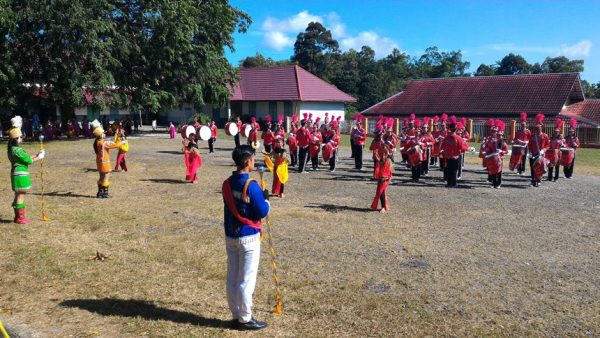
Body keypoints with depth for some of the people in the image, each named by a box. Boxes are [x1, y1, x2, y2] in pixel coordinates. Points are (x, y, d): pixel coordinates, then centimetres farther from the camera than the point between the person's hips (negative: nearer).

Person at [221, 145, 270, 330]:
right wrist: (266, 199, 3)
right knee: (246, 280, 3)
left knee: (232, 278, 13)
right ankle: (245, 319, 14)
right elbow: (263, 212, -15)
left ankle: (236, 316, 25)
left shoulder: (227, 184, 3)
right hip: (248, 237, -7)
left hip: (230, 236, 7)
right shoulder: (251, 185, -19)